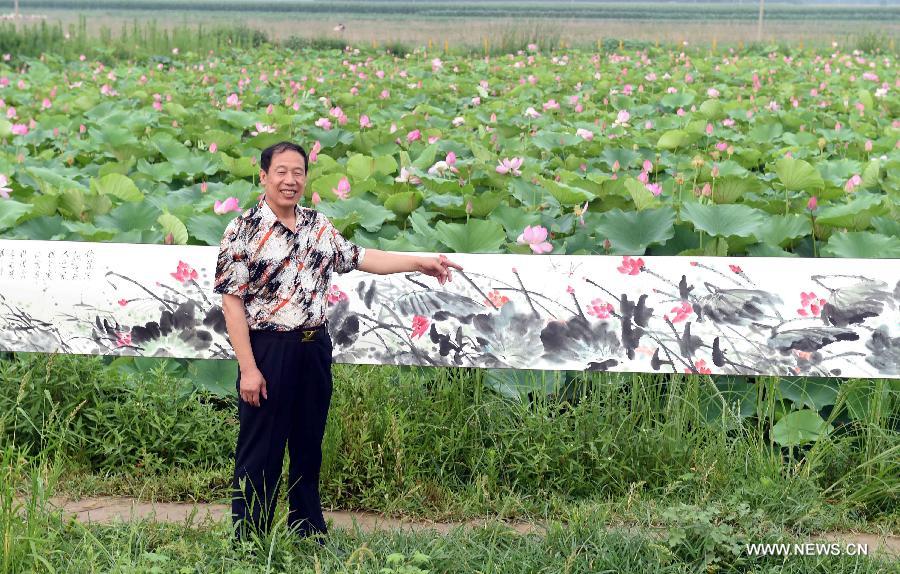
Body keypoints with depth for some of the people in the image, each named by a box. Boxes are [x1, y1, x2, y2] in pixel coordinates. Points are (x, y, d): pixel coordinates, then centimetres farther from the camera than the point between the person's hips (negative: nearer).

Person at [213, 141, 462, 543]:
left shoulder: (318, 225, 8)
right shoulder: (244, 230, -11)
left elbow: (359, 258, 18)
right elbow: (232, 302, -13)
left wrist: (420, 263, 11)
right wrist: (248, 368, -17)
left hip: (315, 349, 6)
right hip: (268, 351, -6)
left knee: (309, 446, 16)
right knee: (260, 453, 2)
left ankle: (308, 533, 29)